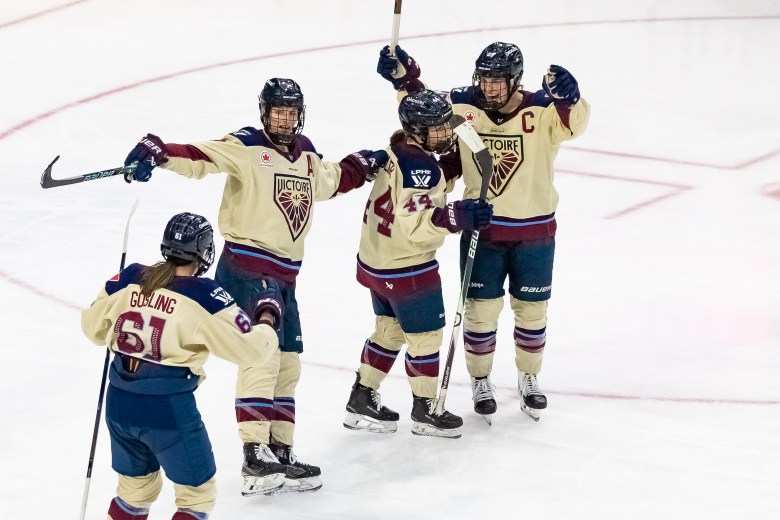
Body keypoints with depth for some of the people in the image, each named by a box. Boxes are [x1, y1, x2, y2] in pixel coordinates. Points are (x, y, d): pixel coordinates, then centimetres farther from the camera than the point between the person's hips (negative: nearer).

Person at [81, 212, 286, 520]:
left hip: (119, 405, 6)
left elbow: (93, 327, 14)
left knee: (136, 489, 25)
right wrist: (268, 316, 9)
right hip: (170, 411, -6)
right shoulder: (205, 296, -13)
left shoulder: (129, 279, 1)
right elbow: (249, 348, -9)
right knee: (197, 495, 12)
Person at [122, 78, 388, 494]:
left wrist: (362, 165, 27)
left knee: (287, 363, 11)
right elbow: (200, 157, -23)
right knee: (261, 357, -16)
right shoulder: (245, 148, -9)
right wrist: (156, 152, -38)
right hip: (244, 269, -8)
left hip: (283, 276, 8)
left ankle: (280, 452, 19)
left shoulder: (306, 156, 15)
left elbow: (331, 181, 36)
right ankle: (255, 458, -18)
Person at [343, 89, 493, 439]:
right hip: (406, 268, -10)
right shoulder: (419, 166, -26)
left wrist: (451, 171, 3)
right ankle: (425, 410, 17)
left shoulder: (399, 151, 4)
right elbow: (413, 222, -32)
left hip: (377, 261, 10)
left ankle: (362, 400, 29)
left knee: (389, 330, 22)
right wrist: (456, 217, -38)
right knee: (425, 335, 6)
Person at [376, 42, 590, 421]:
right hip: (481, 229, 1)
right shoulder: (462, 106, -9)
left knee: (532, 309, 12)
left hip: (534, 231, -1)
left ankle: (528, 378, 33)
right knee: (481, 308, 7)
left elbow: (574, 123, -33)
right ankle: (480, 381, 25)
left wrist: (569, 97, -54)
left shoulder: (542, 110, -16)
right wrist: (404, 78, -12)